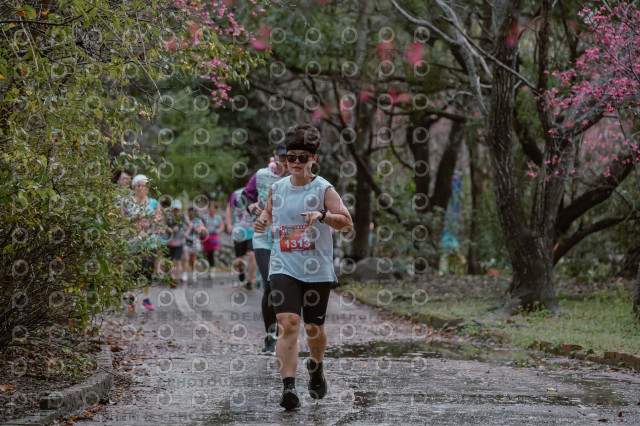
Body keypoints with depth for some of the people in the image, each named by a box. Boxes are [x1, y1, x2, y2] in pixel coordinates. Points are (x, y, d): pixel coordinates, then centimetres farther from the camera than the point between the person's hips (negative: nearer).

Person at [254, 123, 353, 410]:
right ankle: (288, 387, -19)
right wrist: (263, 221, 0)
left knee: (314, 327, 11)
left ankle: (316, 366, 43)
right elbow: (269, 212, 24)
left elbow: (347, 223, -10)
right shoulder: (277, 188, 5)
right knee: (288, 324, -15)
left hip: (317, 270, -1)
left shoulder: (323, 189, -5)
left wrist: (322, 215, -26)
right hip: (284, 267, 1)